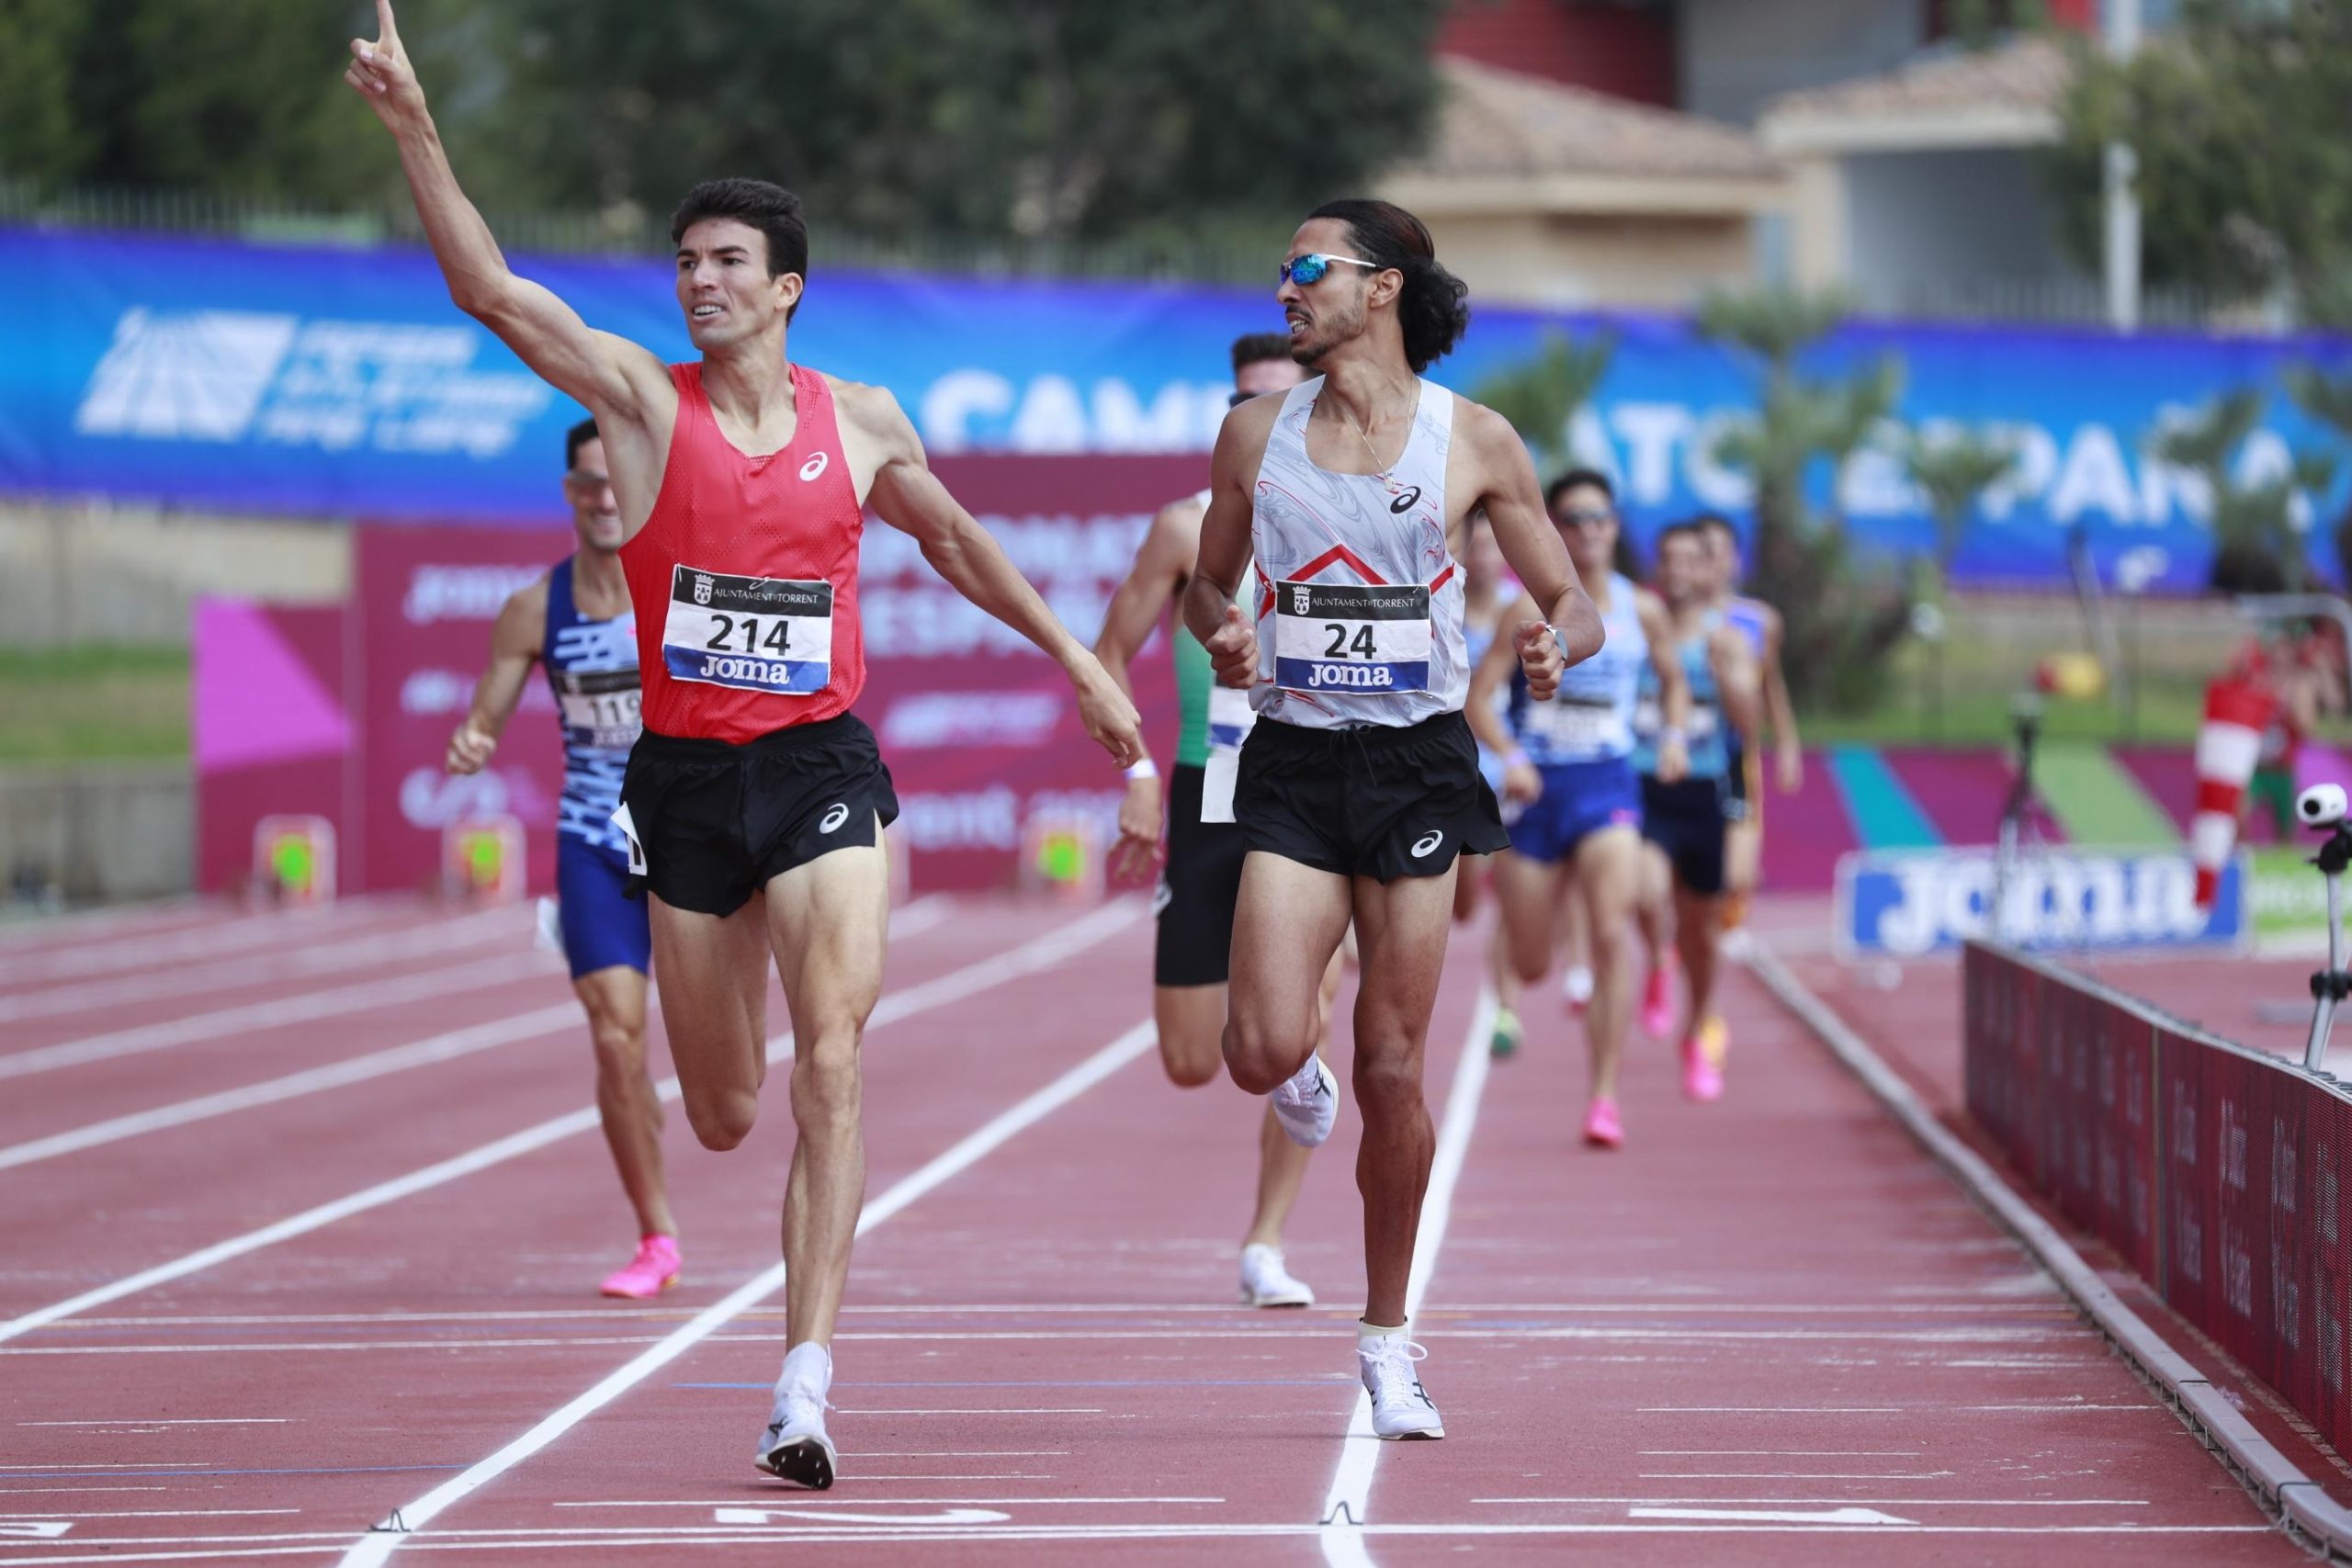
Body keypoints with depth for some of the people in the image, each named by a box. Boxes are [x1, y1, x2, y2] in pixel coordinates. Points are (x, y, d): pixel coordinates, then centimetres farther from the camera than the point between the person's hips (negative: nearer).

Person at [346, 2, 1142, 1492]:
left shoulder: (861, 421, 5)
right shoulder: (643, 400, -2)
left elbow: (957, 542, 23)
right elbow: (491, 289, -13)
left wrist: (1074, 656, 25)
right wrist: (415, 127, -25)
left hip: (822, 766, 0)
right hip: (684, 775, 0)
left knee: (829, 1064, -17)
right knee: (724, 1116, 9)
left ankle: (805, 1383, -20)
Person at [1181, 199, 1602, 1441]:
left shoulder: (1474, 441, 0)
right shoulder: (1256, 433, 6)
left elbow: (1572, 604, 6)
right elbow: (1208, 582, 18)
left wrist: (1558, 643, -18)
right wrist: (1221, 631, -5)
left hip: (1418, 765, -1)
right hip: (1292, 764, 1)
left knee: (1392, 1070, 0)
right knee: (1264, 1049, -15)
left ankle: (1387, 1339, 16)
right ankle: (1300, 1083, 25)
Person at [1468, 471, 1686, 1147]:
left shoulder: (1642, 609, 3)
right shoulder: (1531, 609, -6)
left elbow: (1673, 680, 20)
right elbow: (1478, 694, -10)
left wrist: (1674, 733, 1)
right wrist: (1509, 756, -26)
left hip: (1607, 786, 1)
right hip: (1538, 787, -1)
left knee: (1611, 934, -20)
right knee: (1529, 966, 6)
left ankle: (1605, 1096, -17)